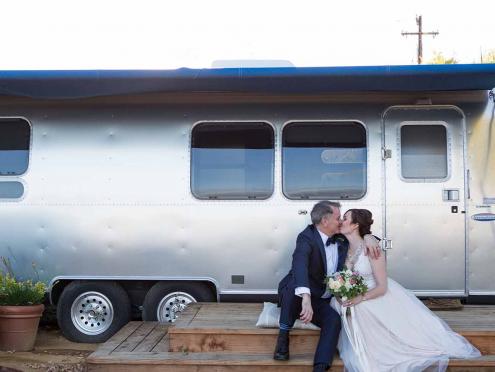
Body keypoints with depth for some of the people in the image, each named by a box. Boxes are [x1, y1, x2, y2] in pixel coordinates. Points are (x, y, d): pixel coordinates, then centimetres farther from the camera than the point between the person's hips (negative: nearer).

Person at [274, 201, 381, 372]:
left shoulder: (340, 238, 2)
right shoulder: (307, 237, -21)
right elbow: (299, 264, -40)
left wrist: (368, 238, -8)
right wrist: (305, 297, -57)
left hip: (321, 301, 5)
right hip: (295, 294, -5)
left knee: (334, 319, -26)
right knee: (295, 283, -39)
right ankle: (283, 336, -23)